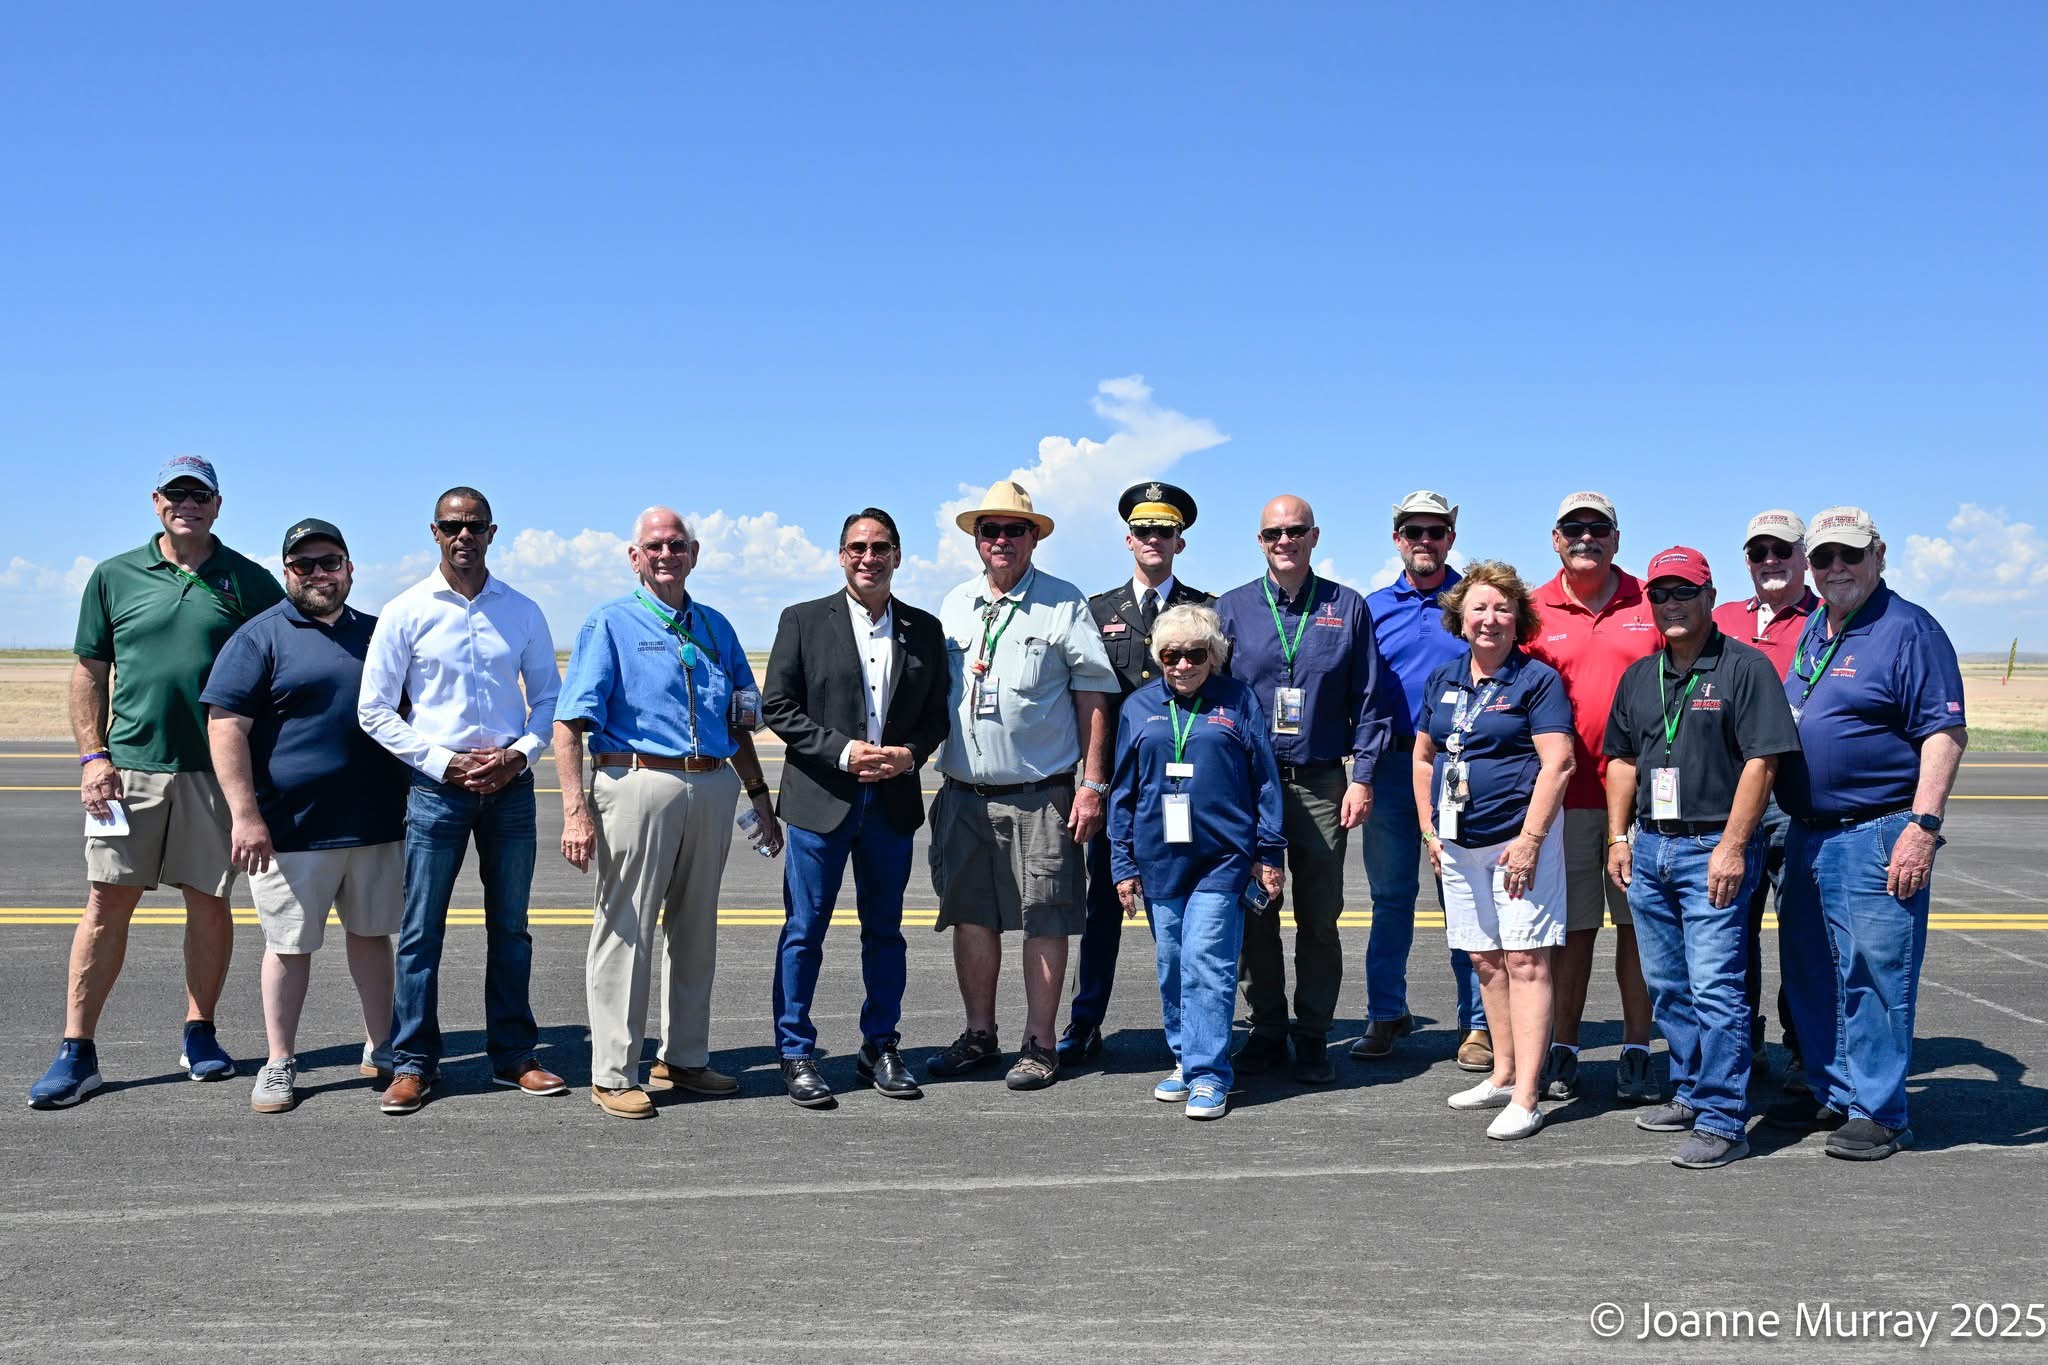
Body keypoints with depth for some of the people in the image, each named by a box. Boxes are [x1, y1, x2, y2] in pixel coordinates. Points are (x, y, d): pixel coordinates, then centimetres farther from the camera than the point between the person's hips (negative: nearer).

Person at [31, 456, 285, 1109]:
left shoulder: (250, 583, 5)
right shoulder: (114, 577, 8)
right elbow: (90, 672, 11)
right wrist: (93, 755, 0)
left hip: (217, 768, 0)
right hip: (130, 765, 0)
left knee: (209, 902, 6)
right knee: (108, 901, -1)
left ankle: (199, 1033, 20)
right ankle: (76, 1050, 4)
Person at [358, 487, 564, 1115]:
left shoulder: (523, 612, 6)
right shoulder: (406, 611, -1)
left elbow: (548, 696, 12)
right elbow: (374, 710, -2)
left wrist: (520, 754, -7)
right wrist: (444, 762, -11)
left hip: (510, 785, 2)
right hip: (436, 785, -2)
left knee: (510, 926, 9)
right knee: (421, 930, 0)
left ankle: (513, 1055, 19)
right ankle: (413, 1063, 9)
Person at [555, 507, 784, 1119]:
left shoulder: (714, 627, 16)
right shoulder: (610, 624, -1)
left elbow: (738, 725, 22)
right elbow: (568, 723, -8)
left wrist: (760, 798, 16)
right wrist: (576, 809, -18)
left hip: (712, 788, 6)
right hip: (638, 783, -6)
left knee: (696, 931, 13)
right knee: (625, 931, -3)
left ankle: (683, 1058, 25)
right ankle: (614, 1074, 5)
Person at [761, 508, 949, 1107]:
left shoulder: (925, 629, 8)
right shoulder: (803, 622, 0)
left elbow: (937, 714, 10)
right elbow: (777, 707, -4)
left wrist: (909, 754, -10)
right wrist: (843, 752, -14)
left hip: (893, 803, 3)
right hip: (821, 800, -3)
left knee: (884, 930, 11)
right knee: (805, 929, 2)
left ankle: (880, 1048, 23)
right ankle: (795, 1054, 12)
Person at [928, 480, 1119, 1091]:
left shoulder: (1064, 603, 0)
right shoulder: (954, 605, 12)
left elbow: (1093, 695, -2)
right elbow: (932, 693, 17)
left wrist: (1092, 784, -7)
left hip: (1040, 795, -4)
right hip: (963, 794, 4)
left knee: (1044, 920, 0)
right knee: (970, 917, 9)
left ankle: (1038, 1044, 9)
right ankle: (979, 1035, 20)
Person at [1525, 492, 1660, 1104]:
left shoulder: (1651, 604, 6)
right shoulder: (1534, 612, 7)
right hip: (1565, 795, 0)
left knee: (1637, 925, 3)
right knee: (1573, 927, 5)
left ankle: (1637, 1055, 11)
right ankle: (1563, 1052, 14)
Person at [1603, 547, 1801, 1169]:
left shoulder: (1745, 667, -6)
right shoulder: (1639, 676, 14)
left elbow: (1761, 762, -12)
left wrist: (1731, 847, -17)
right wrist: (1618, 838, 12)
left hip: (1714, 849, -7)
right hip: (1649, 846, 7)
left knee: (1714, 988, -9)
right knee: (1667, 986, 14)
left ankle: (1723, 1121, -4)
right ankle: (1691, 1093, 28)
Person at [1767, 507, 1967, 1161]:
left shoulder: (1908, 629, -9)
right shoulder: (1812, 629, 15)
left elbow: (1945, 733, -14)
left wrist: (1923, 827, -21)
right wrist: (1792, 825, 16)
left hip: (1876, 837, -8)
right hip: (1807, 833, 9)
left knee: (1874, 974, -4)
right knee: (1810, 973, 15)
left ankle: (1877, 1112, 6)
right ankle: (1831, 1092, 28)